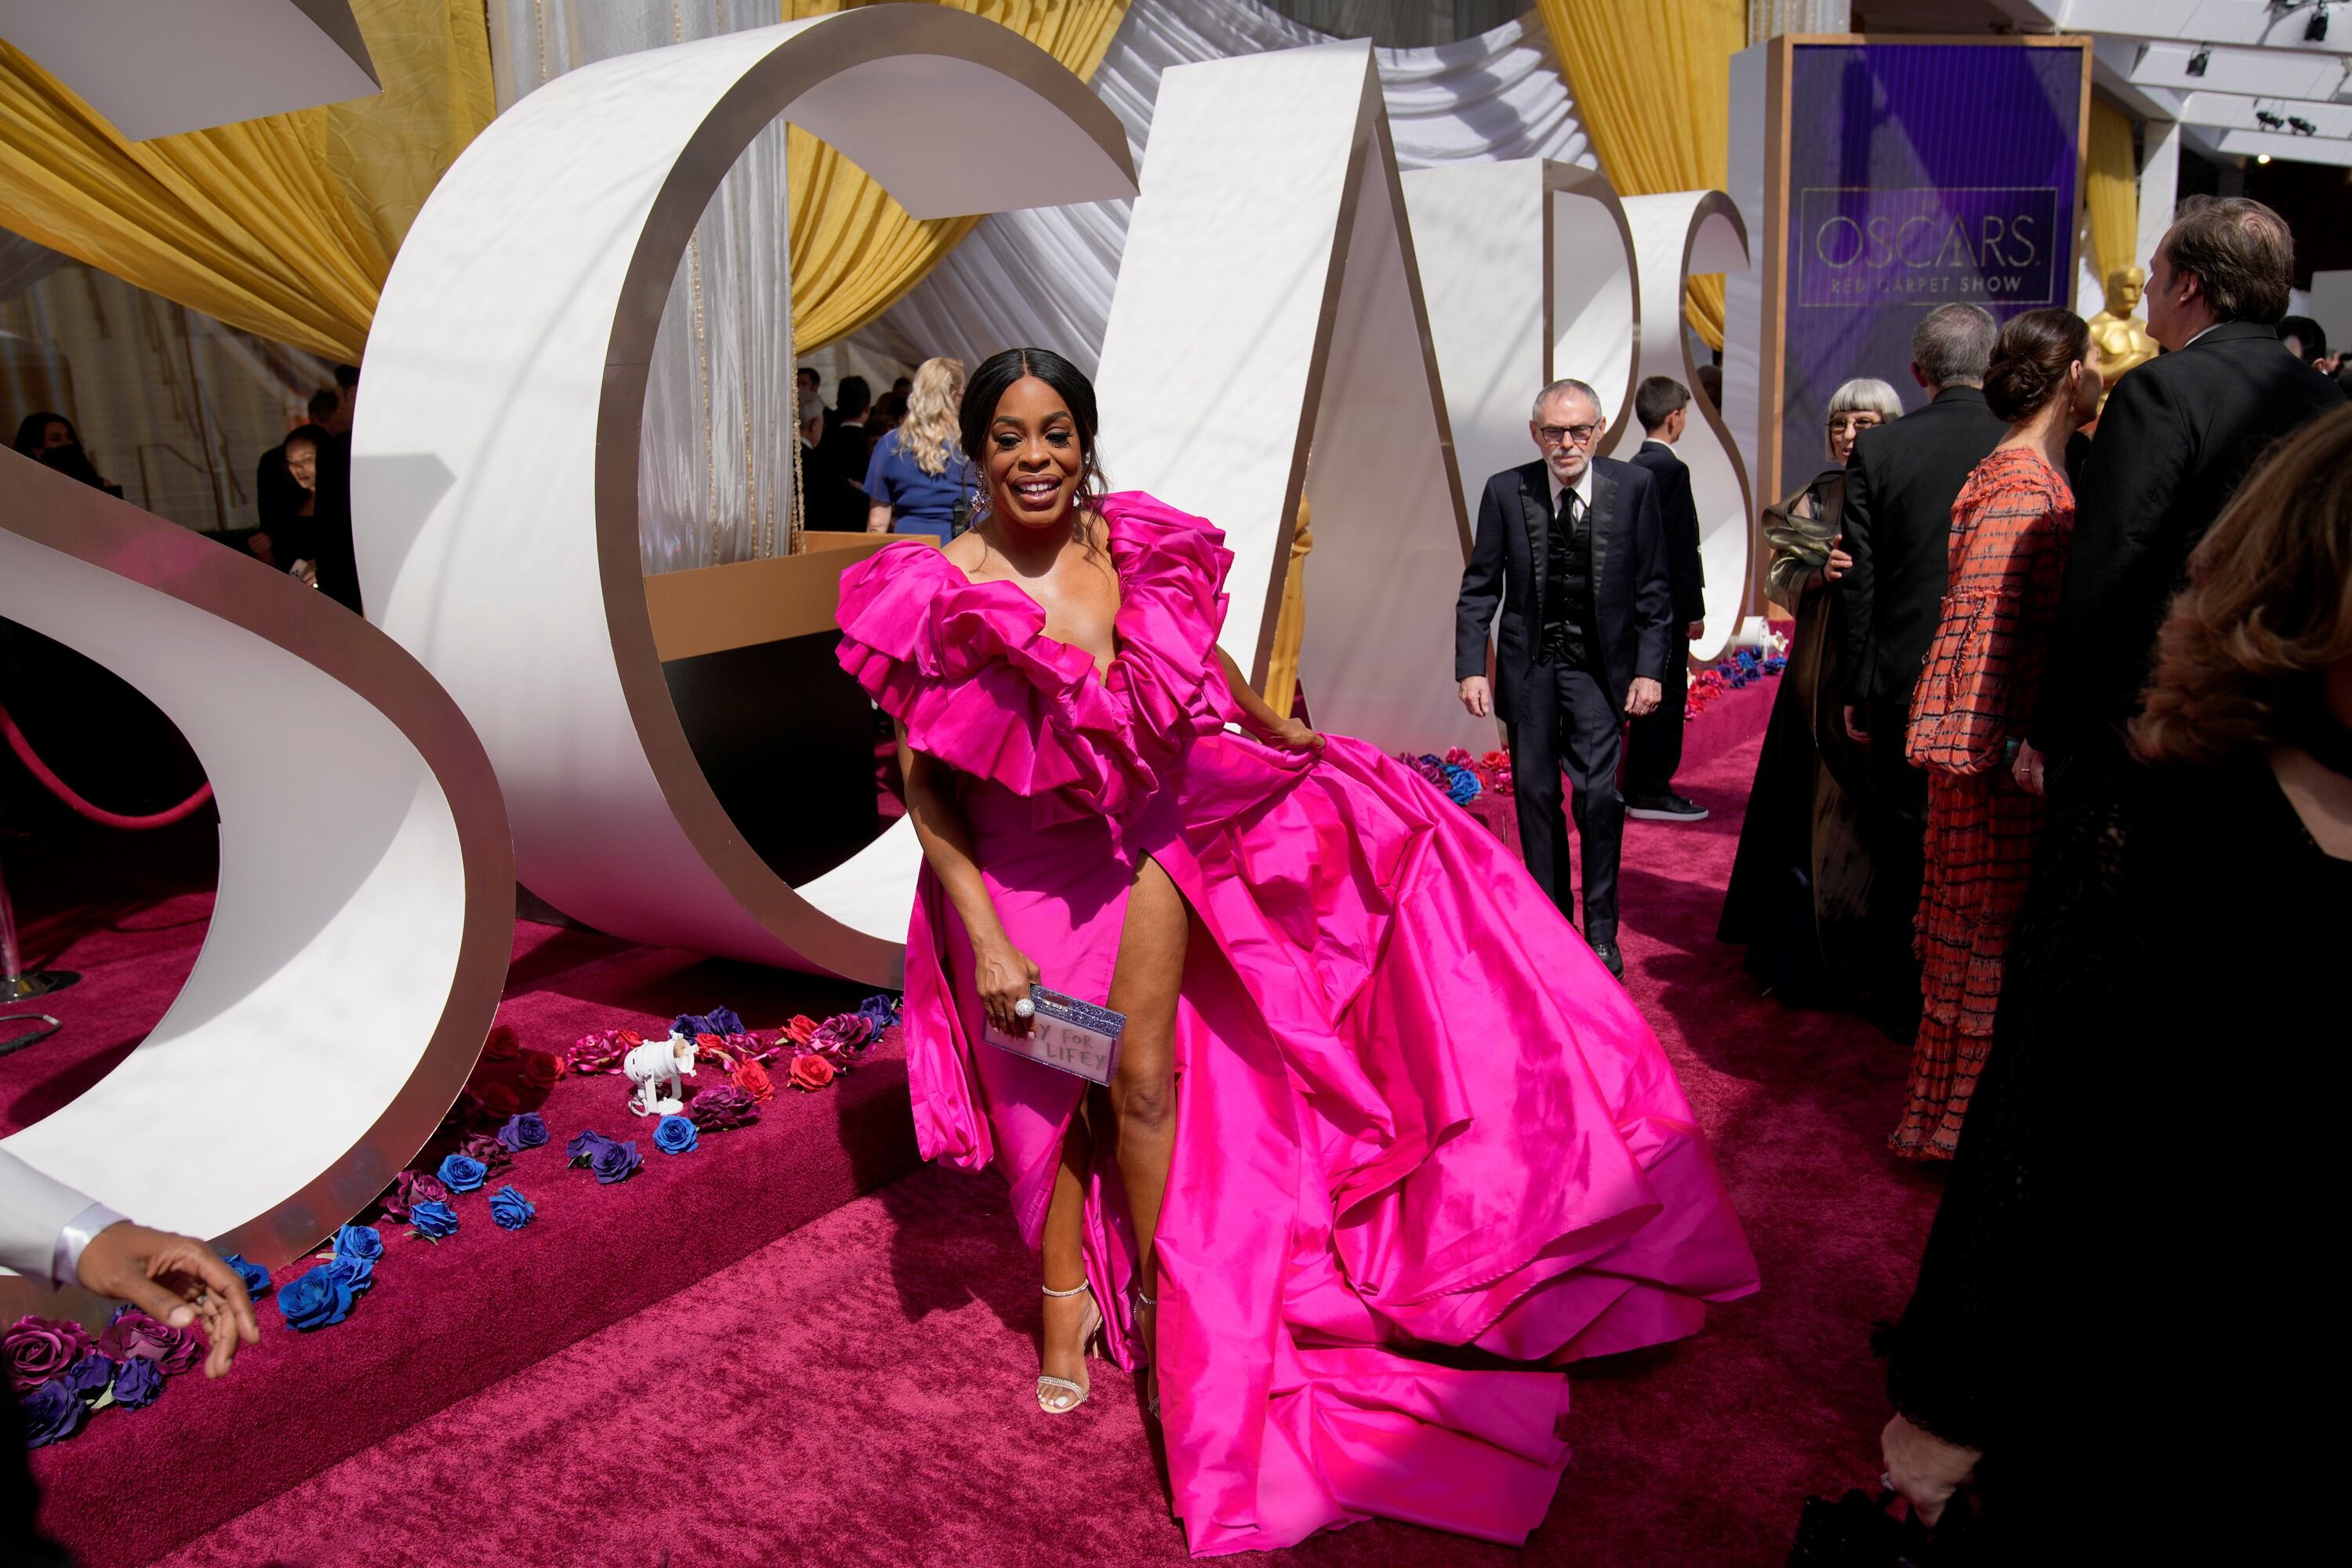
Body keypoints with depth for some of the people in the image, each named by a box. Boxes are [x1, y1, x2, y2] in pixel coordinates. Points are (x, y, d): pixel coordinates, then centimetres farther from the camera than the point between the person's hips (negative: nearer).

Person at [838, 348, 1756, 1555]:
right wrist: (986, 938, -19)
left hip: (1140, 843, 2)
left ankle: (1149, 1294, 27)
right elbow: (926, 786, -15)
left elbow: (1201, 656, 11)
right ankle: (1065, 1298, 35)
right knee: (1051, 1097, 11)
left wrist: (1282, 734, 25)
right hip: (1019, 874, -2)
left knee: (1139, 1078, 4)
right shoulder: (939, 593, -20)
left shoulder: (1135, 547, -10)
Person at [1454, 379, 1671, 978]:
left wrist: (1649, 669, -5)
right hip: (1528, 665, 2)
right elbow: (1479, 588, 2)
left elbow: (1652, 588, 0)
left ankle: (1601, 930, 8)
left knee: (1598, 795, -8)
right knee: (1536, 796, 8)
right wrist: (1471, 667, -6)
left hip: (1599, 664, -1)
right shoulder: (1505, 491, -3)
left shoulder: (1634, 487, -5)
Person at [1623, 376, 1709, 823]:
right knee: (1667, 696, -2)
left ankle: (1639, 789, 20)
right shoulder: (1672, 469, -15)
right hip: (1667, 602, -9)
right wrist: (1694, 610, -12)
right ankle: (1653, 792, 3)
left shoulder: (1633, 468, 10)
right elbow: (1681, 547, -17)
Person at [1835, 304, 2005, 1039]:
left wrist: (1855, 686, 3)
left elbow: (1857, 581, -4)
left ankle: (1903, 1003, 22)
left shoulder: (1877, 449, -5)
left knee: (1904, 842, 11)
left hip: (1907, 682, 0)